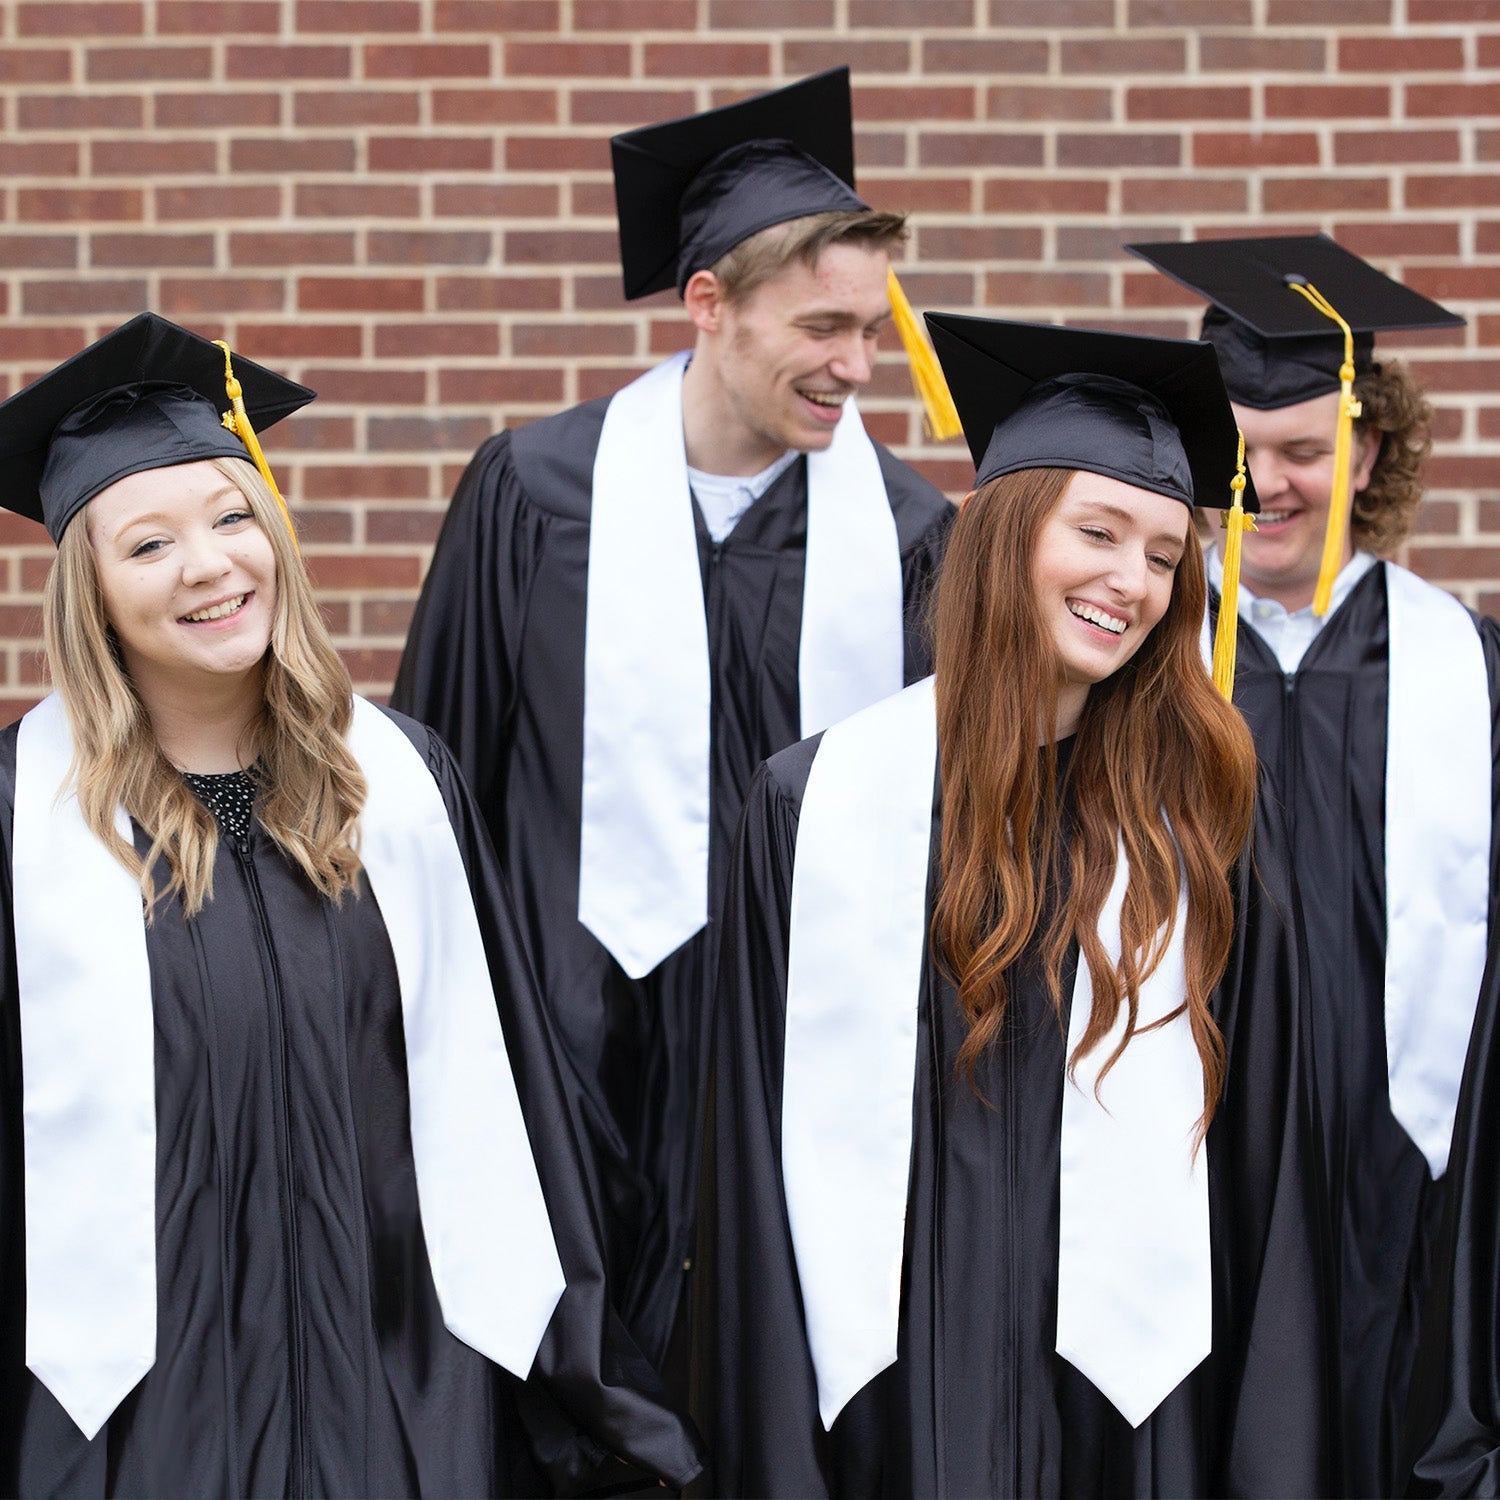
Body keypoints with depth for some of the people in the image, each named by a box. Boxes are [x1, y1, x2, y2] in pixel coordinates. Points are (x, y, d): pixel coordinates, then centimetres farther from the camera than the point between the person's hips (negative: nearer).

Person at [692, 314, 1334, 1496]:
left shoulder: (1205, 820, 2)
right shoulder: (823, 805, -2)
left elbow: (1262, 1165, 1)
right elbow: (767, 1164, -1)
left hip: (1139, 1397, 1)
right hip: (897, 1389, -1)